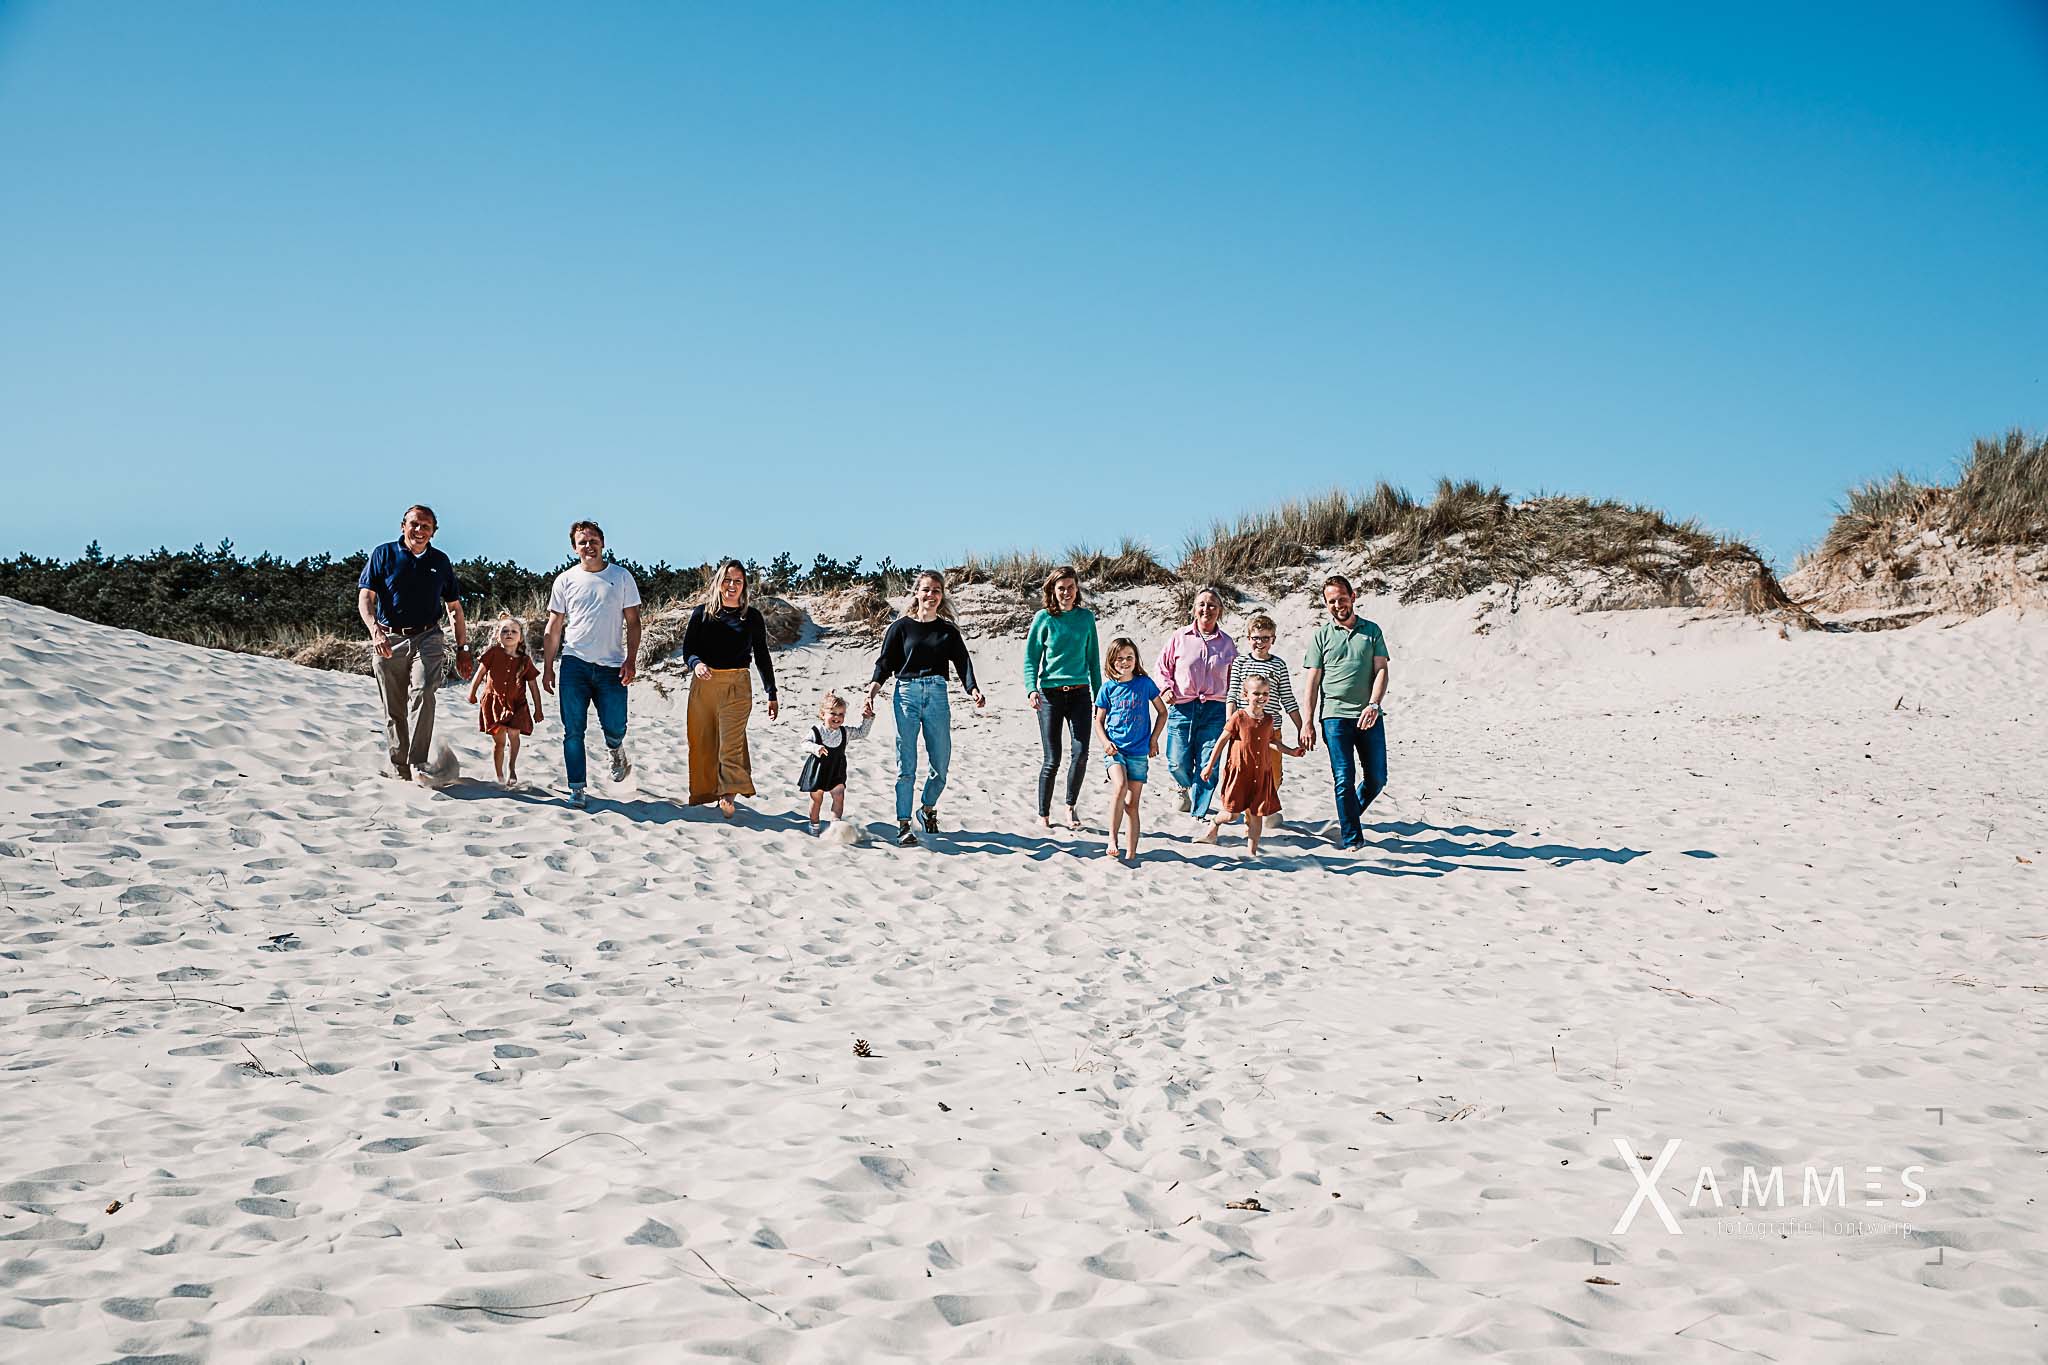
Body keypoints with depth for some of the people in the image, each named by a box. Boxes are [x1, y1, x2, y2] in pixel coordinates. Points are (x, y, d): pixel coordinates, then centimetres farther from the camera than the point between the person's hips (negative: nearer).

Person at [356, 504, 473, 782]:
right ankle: (397, 768, 13)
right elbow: (365, 597, -2)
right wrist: (375, 630, -20)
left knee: (422, 694, -22)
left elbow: (454, 608, 19)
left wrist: (463, 649, 14)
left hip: (427, 639, 0)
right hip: (388, 641, 0)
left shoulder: (440, 561, 13)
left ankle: (418, 763, -26)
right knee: (393, 709, 3)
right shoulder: (383, 554, 6)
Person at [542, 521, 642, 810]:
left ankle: (617, 753, 32)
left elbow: (633, 622, 5)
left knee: (614, 728, -3)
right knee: (573, 731, -3)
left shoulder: (621, 577, 5)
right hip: (574, 663, 1)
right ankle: (577, 790, 3)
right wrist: (548, 666, 6)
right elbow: (554, 626, 11)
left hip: (611, 666, -1)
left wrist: (630, 660, -6)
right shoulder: (566, 580, 7)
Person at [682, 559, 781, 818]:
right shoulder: (702, 612, 6)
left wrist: (772, 694, 13)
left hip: (737, 685, -1)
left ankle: (728, 797, -22)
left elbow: (762, 657, 14)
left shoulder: (752, 616, 8)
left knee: (731, 741, -14)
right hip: (703, 683, 1)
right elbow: (688, 650, 2)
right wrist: (696, 664, -22)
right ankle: (705, 792, 13)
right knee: (702, 742, 2)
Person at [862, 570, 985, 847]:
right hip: (907, 694, -2)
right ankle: (903, 825, 1)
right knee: (906, 765, -5)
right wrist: (871, 694, -12)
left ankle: (928, 808, 32)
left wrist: (973, 690, -19)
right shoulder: (902, 627, 5)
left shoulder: (948, 631, 10)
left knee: (941, 764, 5)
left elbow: (963, 663, 0)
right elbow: (885, 663, 2)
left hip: (937, 696, 2)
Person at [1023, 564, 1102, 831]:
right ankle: (1043, 814, 13)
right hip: (1051, 694, -2)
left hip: (1079, 692, 2)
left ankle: (1070, 807, 12)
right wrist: (1032, 689, -14)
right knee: (1052, 759, -3)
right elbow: (1030, 658, 1)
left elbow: (1093, 658, 14)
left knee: (1081, 753, -9)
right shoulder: (1044, 618, 0)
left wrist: (1099, 695, 13)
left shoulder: (1086, 617, 8)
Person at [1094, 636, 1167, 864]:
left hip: (1139, 751, 1)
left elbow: (1162, 712, 13)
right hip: (1114, 749, -1)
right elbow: (1099, 720, 10)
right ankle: (1112, 839, -19)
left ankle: (1131, 853, 6)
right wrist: (1105, 741, -7)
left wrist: (1153, 739, 6)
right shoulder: (1108, 688, 2)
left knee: (1132, 804, 3)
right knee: (1120, 787, -27)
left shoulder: (1145, 683, 1)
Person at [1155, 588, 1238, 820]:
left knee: (1208, 764, -5)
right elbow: (1163, 667, 11)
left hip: (1215, 711, 1)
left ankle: (1199, 811, 10)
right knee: (1178, 763, -4)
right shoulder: (1179, 638, 5)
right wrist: (1166, 688, -6)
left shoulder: (1227, 643, 9)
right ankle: (1185, 786, 32)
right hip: (1182, 708, 0)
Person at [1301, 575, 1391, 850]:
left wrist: (1373, 705, -14)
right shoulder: (1321, 635, 6)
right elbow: (1313, 679, 4)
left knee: (1377, 778, 4)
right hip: (1335, 716, -2)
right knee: (1344, 780, -7)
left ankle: (1349, 817, 28)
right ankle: (1352, 838, 1)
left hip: (1369, 716, 2)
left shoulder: (1371, 630, 10)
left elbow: (1381, 671, 3)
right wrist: (1308, 722, -2)